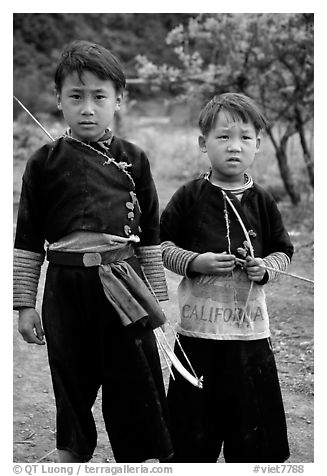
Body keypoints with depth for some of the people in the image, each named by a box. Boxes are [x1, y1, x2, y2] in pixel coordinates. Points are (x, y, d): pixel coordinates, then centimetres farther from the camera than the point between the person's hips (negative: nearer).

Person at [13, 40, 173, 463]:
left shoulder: (133, 160, 4)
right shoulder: (45, 163, 1)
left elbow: (150, 236, 9)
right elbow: (27, 239, 4)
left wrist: (156, 297, 8)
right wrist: (24, 303, 1)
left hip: (123, 287, 0)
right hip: (67, 286, 0)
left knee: (134, 385, 3)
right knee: (71, 386, 12)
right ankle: (71, 456, 27)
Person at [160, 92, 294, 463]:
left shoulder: (261, 202, 4)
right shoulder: (190, 197, -2)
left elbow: (283, 252, 12)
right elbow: (161, 244, 2)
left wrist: (265, 268, -9)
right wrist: (195, 262, -14)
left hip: (250, 333, 2)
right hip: (198, 331, -2)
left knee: (254, 439, 8)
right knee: (193, 439, 7)